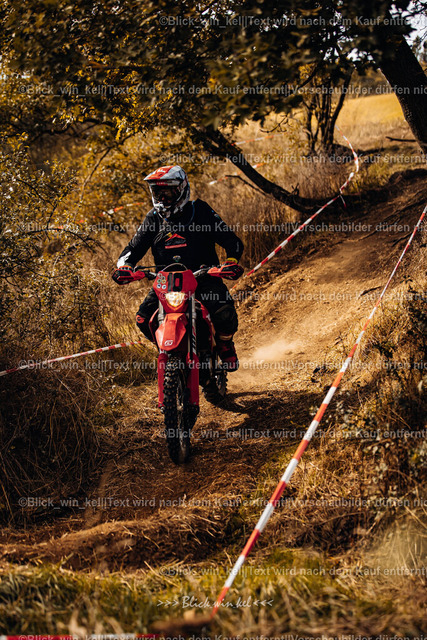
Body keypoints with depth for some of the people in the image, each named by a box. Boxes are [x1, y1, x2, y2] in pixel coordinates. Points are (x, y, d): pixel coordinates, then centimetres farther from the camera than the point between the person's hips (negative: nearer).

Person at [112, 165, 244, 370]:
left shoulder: (200, 211, 0)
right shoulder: (153, 219, 10)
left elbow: (232, 241, -2)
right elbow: (134, 247, 10)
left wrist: (231, 261, -24)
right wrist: (124, 265, -13)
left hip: (203, 277, -3)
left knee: (225, 313, -28)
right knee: (144, 319, -16)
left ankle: (225, 344, 5)